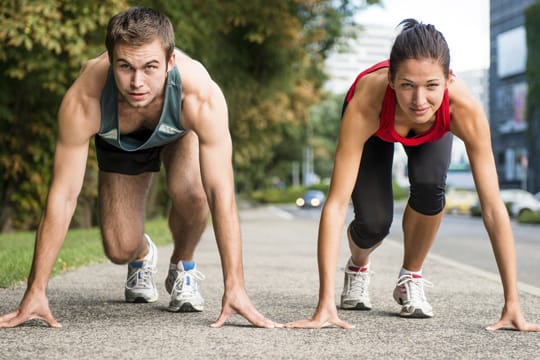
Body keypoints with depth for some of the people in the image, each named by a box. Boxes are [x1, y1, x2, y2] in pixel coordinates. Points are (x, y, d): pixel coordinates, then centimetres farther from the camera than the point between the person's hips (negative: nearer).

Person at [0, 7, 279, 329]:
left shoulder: (202, 95, -45)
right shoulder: (84, 100, -42)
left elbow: (221, 194, -42)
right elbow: (63, 196, -35)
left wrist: (235, 289, -44)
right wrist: (35, 292, -34)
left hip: (181, 133, -1)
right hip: (120, 142, 1)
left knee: (190, 193, -32)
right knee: (120, 251, -7)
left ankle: (183, 267, 2)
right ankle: (143, 256, 33)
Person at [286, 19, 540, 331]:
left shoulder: (464, 108, -42)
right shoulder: (366, 102, -45)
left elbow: (493, 206, -38)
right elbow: (336, 204, -45)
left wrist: (512, 305, -39)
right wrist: (325, 306, -48)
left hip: (432, 133, 1)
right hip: (374, 129, -1)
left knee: (429, 185, -29)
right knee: (373, 223, -17)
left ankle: (411, 277, 1)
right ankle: (358, 267, 22)